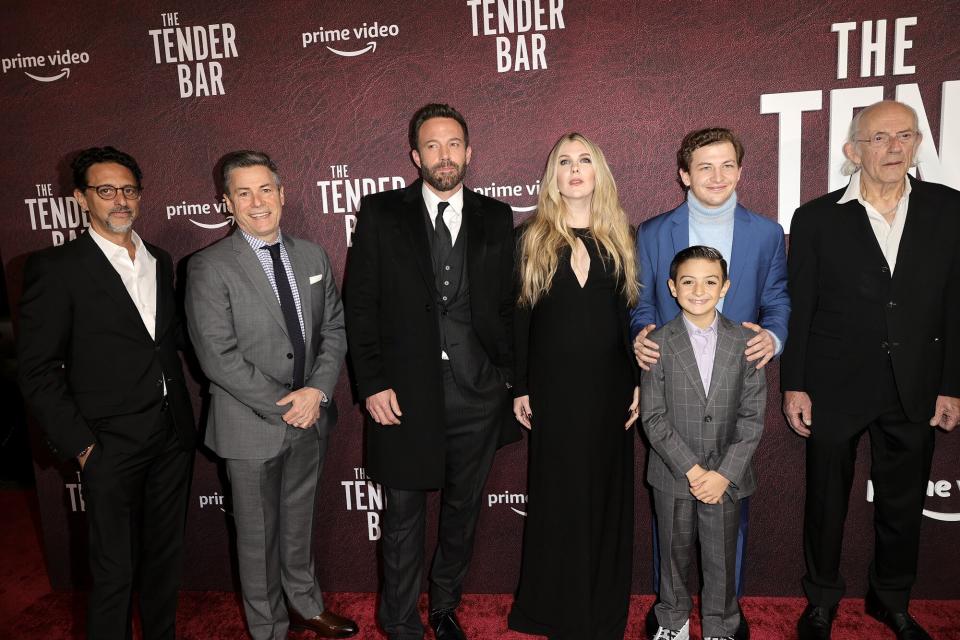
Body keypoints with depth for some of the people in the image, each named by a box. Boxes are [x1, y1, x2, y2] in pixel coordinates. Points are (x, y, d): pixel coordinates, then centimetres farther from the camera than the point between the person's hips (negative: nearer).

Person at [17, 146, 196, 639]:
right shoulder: (57, 267, -8)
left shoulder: (160, 261, 9)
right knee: (114, 571, 9)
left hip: (173, 437, 5)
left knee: (166, 557, 19)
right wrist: (80, 445, -11)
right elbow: (38, 371, -8)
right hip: (112, 449, -5)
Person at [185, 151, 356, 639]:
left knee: (299, 522, 23)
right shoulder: (209, 268, -13)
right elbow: (218, 357, -18)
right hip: (251, 426, -4)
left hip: (310, 419, 4)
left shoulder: (313, 257, 4)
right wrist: (285, 406, -17)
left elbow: (334, 329, 3)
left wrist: (318, 391, -12)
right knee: (258, 534, 14)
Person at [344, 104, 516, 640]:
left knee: (463, 510, 17)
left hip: (477, 394, 2)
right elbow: (360, 305, -2)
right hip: (404, 394, -2)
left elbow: (509, 304, 7)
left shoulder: (496, 218, 5)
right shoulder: (380, 213, -1)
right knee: (404, 518, 11)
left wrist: (510, 378, 0)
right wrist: (373, 384, -8)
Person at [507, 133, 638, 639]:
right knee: (556, 493, 6)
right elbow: (520, 315, 2)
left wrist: (640, 382, -1)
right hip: (553, 383, -1)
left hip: (609, 382, 2)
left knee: (606, 491, 10)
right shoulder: (533, 238, 3)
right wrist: (519, 388, -2)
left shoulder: (620, 237, 7)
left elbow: (634, 311, 6)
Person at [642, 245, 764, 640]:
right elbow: (653, 417, -8)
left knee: (721, 558, 13)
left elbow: (752, 416, -4)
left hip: (726, 476, 1)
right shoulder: (658, 343, -6)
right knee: (675, 552, 16)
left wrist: (724, 473, -12)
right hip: (673, 474, 0)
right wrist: (690, 468, -15)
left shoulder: (745, 342, -3)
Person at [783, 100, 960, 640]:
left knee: (904, 505, 16)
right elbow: (798, 309, -3)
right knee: (827, 502, 12)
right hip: (835, 388, -2)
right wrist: (794, 386, -5)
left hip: (914, 391, 2)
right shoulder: (816, 219, -5)